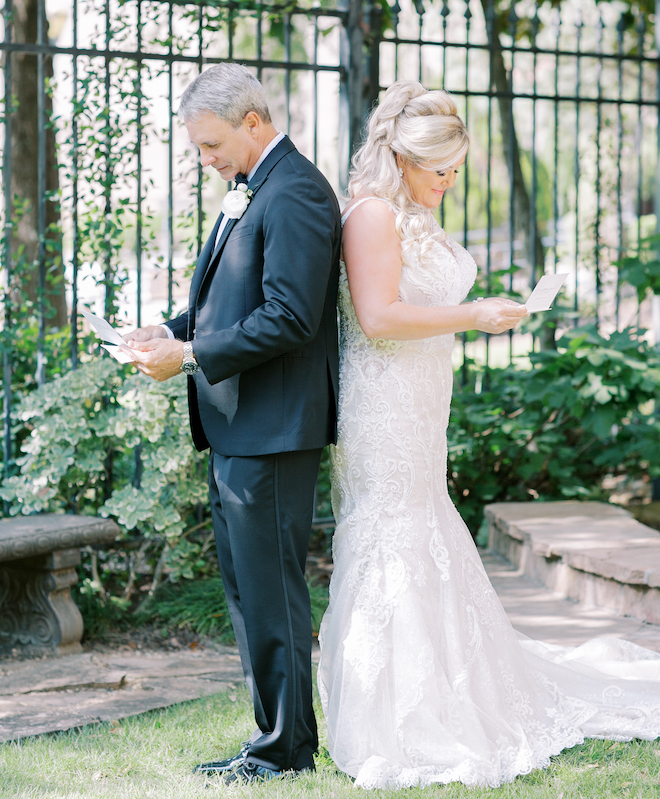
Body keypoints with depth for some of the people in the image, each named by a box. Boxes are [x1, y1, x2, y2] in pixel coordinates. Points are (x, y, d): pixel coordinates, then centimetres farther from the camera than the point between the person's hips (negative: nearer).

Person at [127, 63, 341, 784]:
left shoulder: (295, 193, -16)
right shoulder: (248, 193, 16)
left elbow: (287, 319, -23)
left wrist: (190, 356, -18)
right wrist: (176, 332, 5)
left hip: (271, 428, -10)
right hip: (233, 427, 10)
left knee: (270, 591, -2)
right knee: (245, 588, 15)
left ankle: (286, 749, 9)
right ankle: (278, 738, 24)